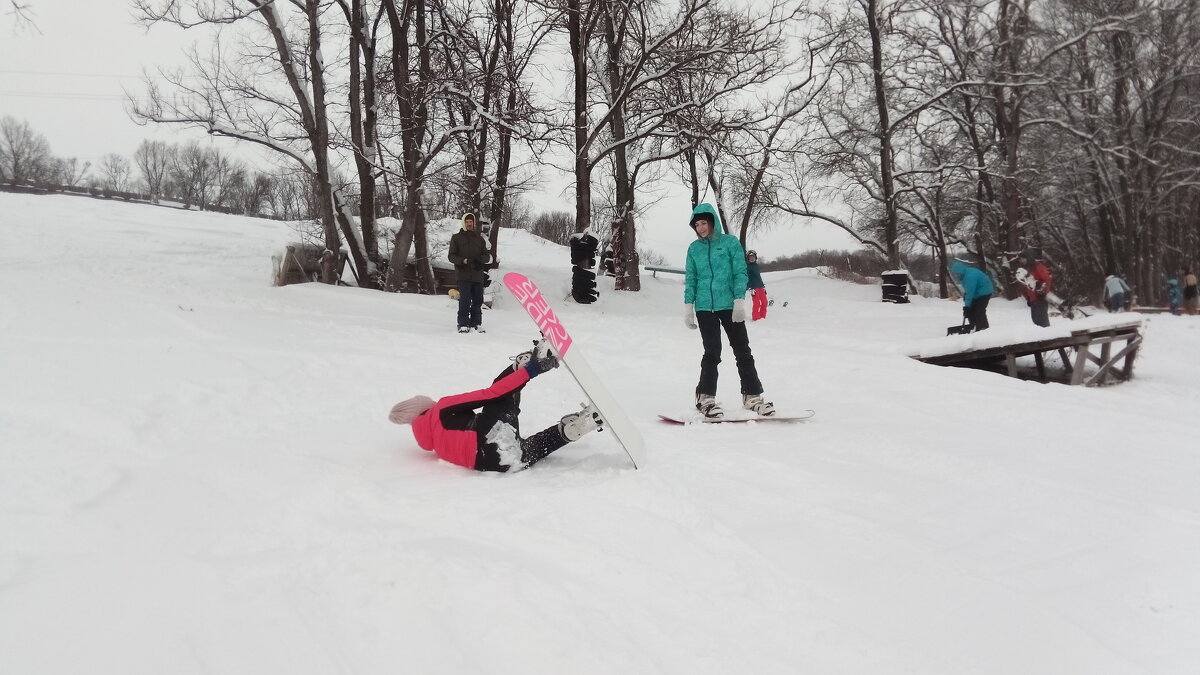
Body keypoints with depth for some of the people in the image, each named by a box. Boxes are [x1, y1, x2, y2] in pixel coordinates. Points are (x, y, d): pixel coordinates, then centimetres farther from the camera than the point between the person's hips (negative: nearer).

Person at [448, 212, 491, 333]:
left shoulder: (479, 238, 16)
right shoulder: (456, 238, 8)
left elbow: (487, 256, 15)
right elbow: (451, 256, 3)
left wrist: (479, 259, -8)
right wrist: (463, 260, -15)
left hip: (478, 275, 3)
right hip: (464, 275, -3)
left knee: (477, 301, 6)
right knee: (465, 301, -9)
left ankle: (476, 323, 14)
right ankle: (463, 324, -5)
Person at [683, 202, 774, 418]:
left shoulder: (730, 242, 1)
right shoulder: (694, 248, 8)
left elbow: (740, 273, -2)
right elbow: (690, 279, 11)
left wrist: (739, 301, -10)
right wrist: (688, 306, 5)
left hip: (729, 306, -1)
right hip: (704, 308, 1)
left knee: (742, 351, 3)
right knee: (712, 352, -1)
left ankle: (752, 396, 11)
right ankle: (705, 397, 8)